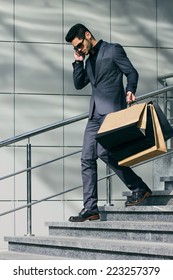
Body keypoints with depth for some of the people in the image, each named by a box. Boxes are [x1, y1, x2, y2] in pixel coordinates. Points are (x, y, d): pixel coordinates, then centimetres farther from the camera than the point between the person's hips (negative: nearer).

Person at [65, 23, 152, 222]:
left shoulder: (113, 50, 0)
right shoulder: (89, 60, 22)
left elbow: (132, 72, -4)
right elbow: (79, 84, 19)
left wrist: (130, 90, -22)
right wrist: (78, 62, 9)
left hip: (112, 110, -8)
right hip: (95, 114, 8)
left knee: (104, 152, -21)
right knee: (87, 159, -1)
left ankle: (139, 188, -6)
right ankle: (90, 208, -1)